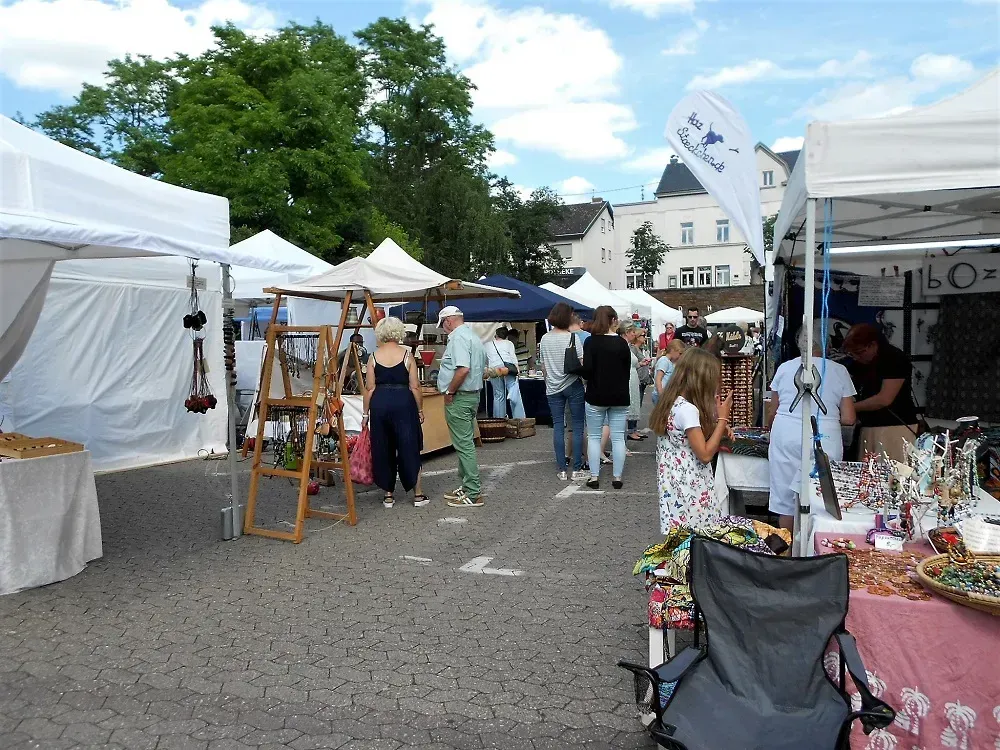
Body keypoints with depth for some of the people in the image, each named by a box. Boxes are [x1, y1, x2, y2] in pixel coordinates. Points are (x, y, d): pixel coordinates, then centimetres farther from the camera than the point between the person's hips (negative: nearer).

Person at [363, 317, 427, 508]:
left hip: (379, 403, 1)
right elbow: (415, 387, -4)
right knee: (409, 447, 7)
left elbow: (369, 388, 0)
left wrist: (366, 412, 8)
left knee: (383, 449, 11)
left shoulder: (373, 356, 1)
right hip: (404, 402, -1)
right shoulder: (406, 354, -2)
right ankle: (418, 494, 11)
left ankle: (388, 495, 17)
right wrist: (420, 410, 6)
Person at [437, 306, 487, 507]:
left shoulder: (458, 337, -16)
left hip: (459, 398, -11)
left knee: (464, 445, -6)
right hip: (472, 394, 11)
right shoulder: (473, 336, 17)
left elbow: (463, 369, -28)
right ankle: (468, 486, 25)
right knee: (465, 443, 17)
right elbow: (481, 367, 20)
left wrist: (449, 392, -17)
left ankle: (473, 494, -2)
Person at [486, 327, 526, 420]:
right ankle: (519, 418, -13)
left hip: (494, 370, 2)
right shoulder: (509, 343, 19)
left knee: (498, 396, 7)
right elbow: (513, 357, 6)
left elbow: (486, 362, 34)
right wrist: (516, 371, 3)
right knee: (515, 395, -5)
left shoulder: (489, 345, 27)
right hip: (508, 367, -2)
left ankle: (499, 419, 5)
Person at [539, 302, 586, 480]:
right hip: (573, 386, -4)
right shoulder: (573, 337, -10)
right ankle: (576, 469, 5)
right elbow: (581, 363, -13)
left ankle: (562, 469, 8)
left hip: (553, 387, 4)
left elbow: (543, 367, 10)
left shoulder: (544, 339, 4)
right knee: (577, 427, 4)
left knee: (558, 427, 6)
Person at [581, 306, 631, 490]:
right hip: (619, 396, 2)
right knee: (618, 437, 6)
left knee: (594, 436, 8)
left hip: (596, 395, -2)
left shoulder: (591, 341, -9)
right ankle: (617, 477, 9)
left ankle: (594, 477, 9)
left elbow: (587, 369, -17)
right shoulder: (622, 343, -1)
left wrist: (588, 378, 4)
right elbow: (628, 369, 6)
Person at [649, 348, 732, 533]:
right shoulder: (688, 409, -20)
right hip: (689, 488, -9)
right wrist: (722, 419, -11)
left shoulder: (672, 403, 6)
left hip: (675, 484, 9)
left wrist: (719, 430, 7)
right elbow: (705, 454, -16)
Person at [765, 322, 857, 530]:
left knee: (786, 498, 10)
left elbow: (772, 412, 14)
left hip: (785, 436, 1)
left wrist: (769, 427, 35)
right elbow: (848, 419, 2)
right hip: (823, 437, -1)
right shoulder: (839, 371, 4)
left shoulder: (784, 368, 7)